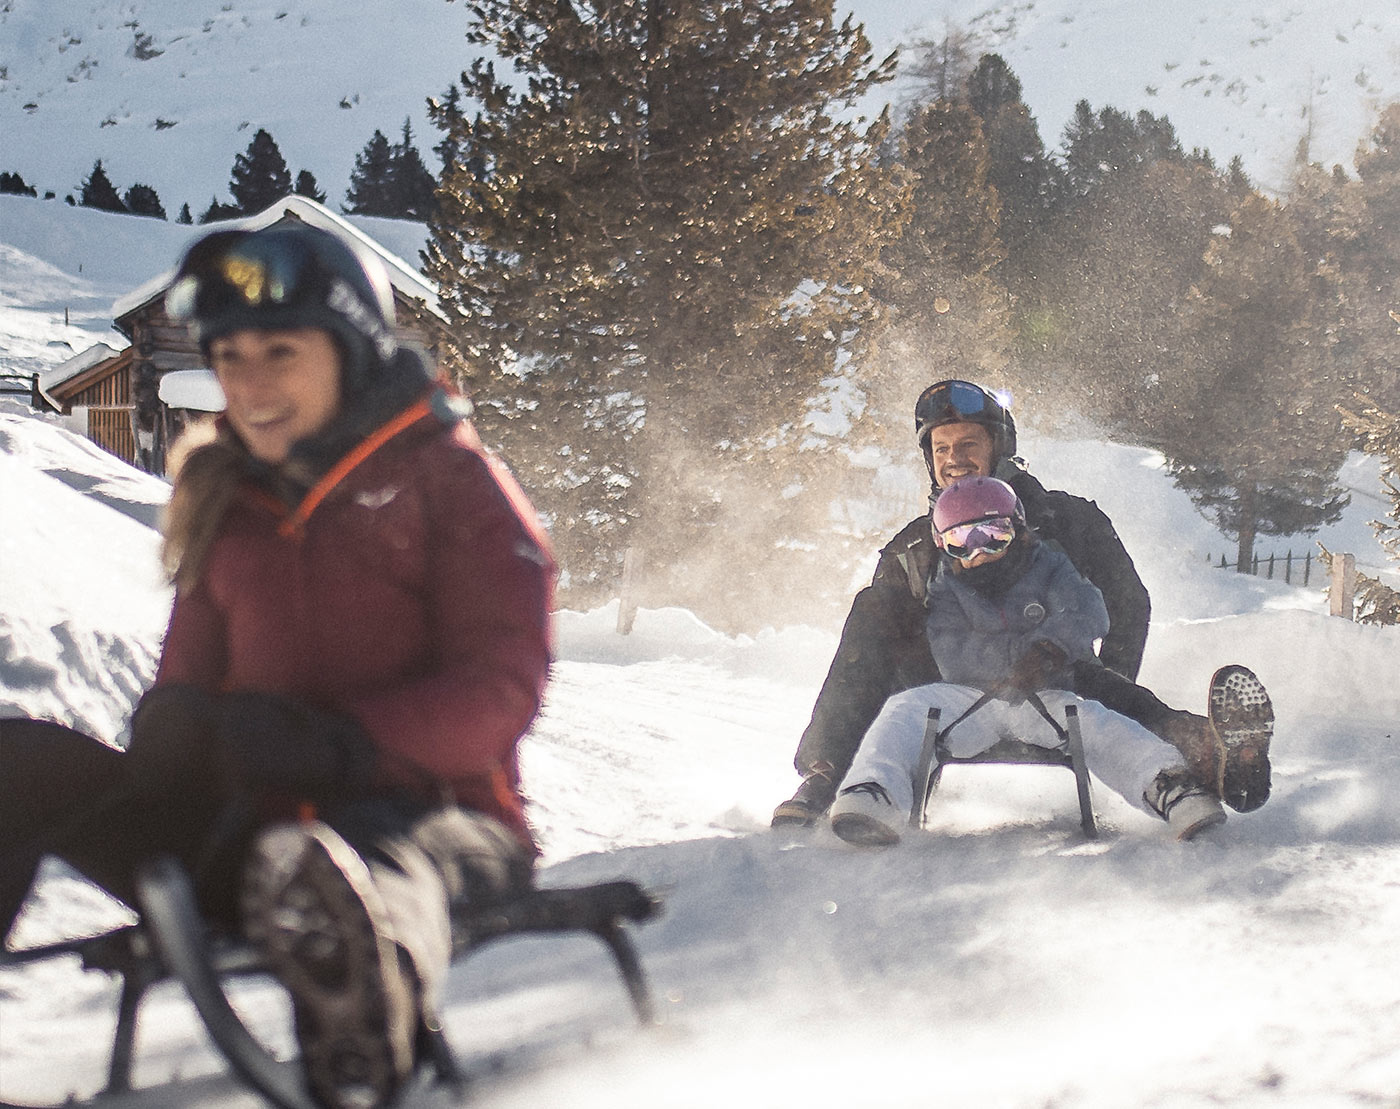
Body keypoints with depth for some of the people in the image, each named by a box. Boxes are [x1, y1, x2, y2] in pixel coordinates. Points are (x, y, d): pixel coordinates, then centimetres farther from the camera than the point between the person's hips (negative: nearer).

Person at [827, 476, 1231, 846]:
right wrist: (1022, 652, -16)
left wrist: (1050, 649, -31)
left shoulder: (1047, 568, 9)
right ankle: (874, 795, -51)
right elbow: (953, 658, -5)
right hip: (969, 699, 1)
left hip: (1044, 697, -1)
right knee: (905, 708, -27)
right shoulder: (946, 589, 10)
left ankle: (1169, 785, -52)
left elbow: (1087, 615, -10)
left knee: (1095, 723, -31)